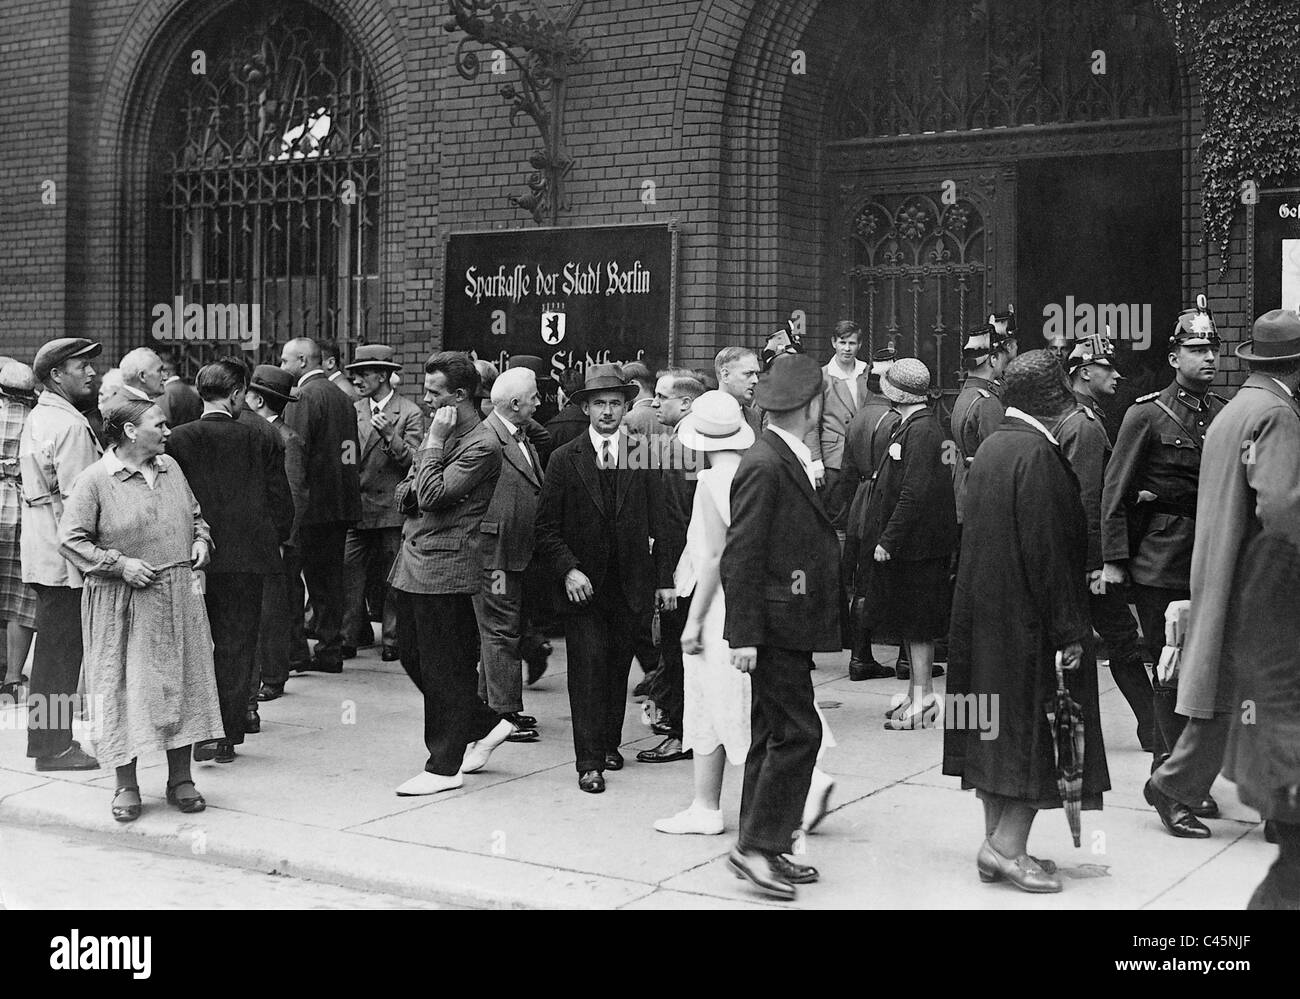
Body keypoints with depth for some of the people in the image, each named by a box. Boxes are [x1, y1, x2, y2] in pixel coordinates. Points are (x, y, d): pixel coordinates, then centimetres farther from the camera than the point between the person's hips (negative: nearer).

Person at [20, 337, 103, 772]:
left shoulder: (37, 418, 15)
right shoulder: (70, 426, -16)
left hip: (42, 552, 10)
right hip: (64, 556, -10)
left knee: (52, 646, 16)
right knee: (61, 650, -3)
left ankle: (47, 737, 24)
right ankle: (55, 747, 3)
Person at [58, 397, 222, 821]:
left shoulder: (170, 468, 9)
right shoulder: (94, 480, -9)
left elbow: (194, 514, 23)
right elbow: (70, 540, -10)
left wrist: (201, 539, 4)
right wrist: (119, 563, -17)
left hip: (179, 597, 6)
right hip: (123, 605, -5)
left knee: (182, 683, 6)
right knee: (125, 689, -1)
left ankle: (180, 779, 18)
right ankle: (126, 786, 13)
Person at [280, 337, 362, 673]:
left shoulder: (305, 397, -12)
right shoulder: (341, 395, 15)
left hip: (314, 503, -9)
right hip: (342, 502, 9)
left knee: (316, 578, -1)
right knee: (332, 576, 13)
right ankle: (331, 650, 18)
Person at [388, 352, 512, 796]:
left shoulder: (482, 445, -14)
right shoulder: (443, 433, 15)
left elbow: (432, 494, -22)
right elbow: (405, 492, 19)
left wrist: (434, 441, -15)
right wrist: (410, 493, -4)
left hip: (445, 565, -10)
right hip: (412, 560, 10)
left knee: (441, 670, -1)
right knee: (413, 657, 15)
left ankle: (444, 767, 10)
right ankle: (485, 725, 29)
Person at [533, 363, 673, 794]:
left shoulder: (642, 455, 3)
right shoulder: (564, 459, -1)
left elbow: (656, 523, 7)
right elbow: (547, 528, 0)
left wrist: (661, 577, 6)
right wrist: (568, 570, -13)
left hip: (630, 582, 2)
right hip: (583, 583, -2)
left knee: (618, 668, 9)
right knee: (588, 669, -6)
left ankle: (610, 742, 28)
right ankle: (589, 762, -2)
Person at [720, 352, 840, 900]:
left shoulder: (787, 462, 13)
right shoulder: (763, 466, -16)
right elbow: (740, 556, -19)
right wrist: (744, 636, -21)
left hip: (788, 625, 10)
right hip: (776, 625, -10)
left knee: (774, 736, 13)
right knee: (798, 732, -8)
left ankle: (760, 852, 21)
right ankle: (758, 845, -1)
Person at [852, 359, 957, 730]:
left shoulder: (921, 430, -18)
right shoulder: (907, 426, 11)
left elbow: (915, 494, -24)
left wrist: (888, 541, -22)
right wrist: (884, 537, 14)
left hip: (915, 545, -9)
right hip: (907, 545, 10)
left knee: (917, 627, -2)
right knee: (911, 625, 15)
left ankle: (921, 703, 6)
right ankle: (920, 695, 24)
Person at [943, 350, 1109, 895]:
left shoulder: (990, 446, 9)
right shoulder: (1037, 455, -18)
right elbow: (1050, 553, -21)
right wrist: (1069, 631, -16)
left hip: (984, 619, 9)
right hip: (1028, 622, -9)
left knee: (1001, 734, 14)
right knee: (1037, 731, 1)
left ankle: (998, 840, 20)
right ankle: (1007, 845, 2)